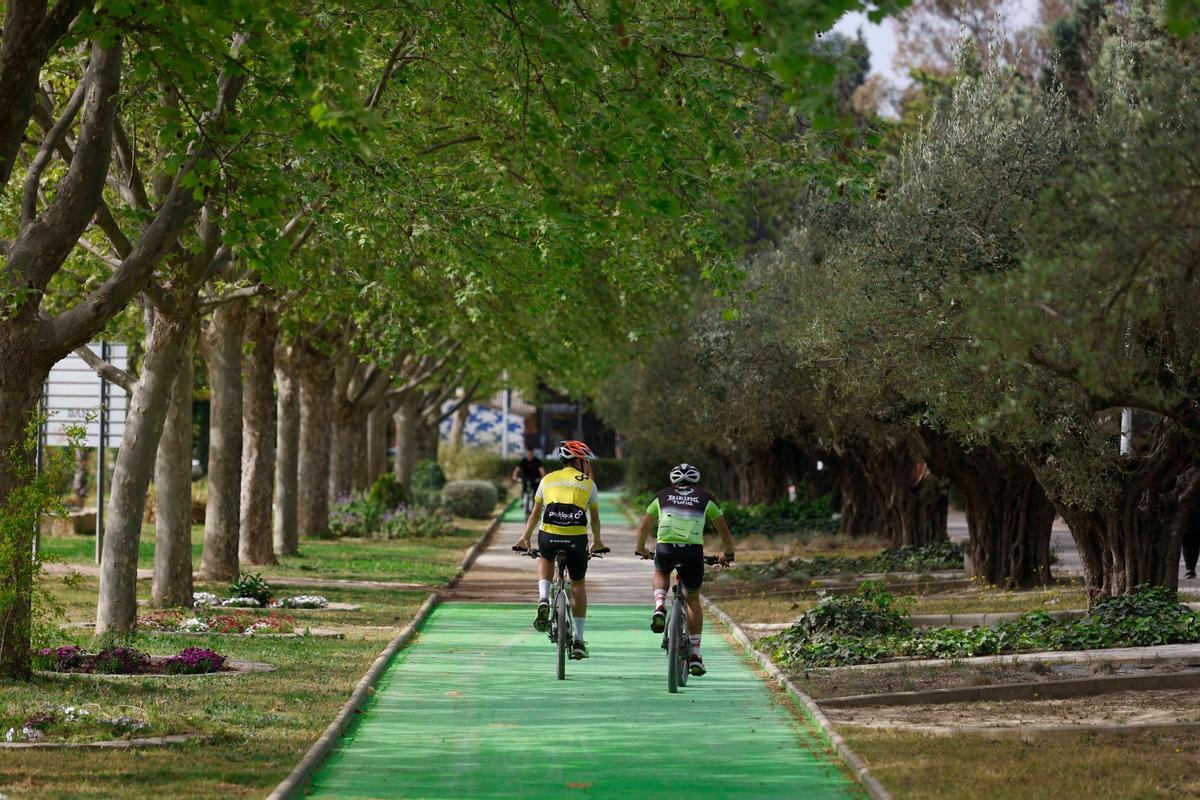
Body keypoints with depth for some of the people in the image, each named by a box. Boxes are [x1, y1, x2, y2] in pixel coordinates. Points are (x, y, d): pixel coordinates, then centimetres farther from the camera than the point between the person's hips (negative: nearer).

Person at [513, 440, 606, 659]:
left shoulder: (548, 479, 17)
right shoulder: (588, 483, 14)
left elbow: (536, 514, 23)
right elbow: (594, 517, 23)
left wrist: (525, 538, 35)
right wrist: (597, 542, 39)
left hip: (548, 536, 1)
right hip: (577, 540, -1)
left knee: (545, 559, 36)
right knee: (578, 584, 19)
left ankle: (544, 600, 9)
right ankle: (578, 641, 17)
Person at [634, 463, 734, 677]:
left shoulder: (662, 496, 23)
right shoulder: (705, 499, 21)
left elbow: (643, 528, 33)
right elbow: (725, 532, 26)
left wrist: (641, 550, 51)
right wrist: (728, 554, 44)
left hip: (665, 549, 0)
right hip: (693, 551, 0)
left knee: (661, 573, 37)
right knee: (693, 600, 21)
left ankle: (660, 608, 7)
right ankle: (695, 657, 17)